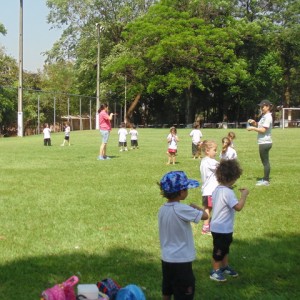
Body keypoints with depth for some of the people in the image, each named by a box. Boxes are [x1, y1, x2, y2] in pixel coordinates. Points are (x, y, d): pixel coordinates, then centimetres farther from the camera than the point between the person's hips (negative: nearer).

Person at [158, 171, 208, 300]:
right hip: (181, 261, -7)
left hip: (166, 259, 7)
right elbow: (205, 215, -15)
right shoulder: (182, 209, -22)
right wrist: (195, 206, 0)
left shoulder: (162, 209, 1)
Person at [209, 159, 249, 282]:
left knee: (225, 248, 26)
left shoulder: (217, 189, 2)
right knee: (219, 250, 8)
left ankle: (225, 267, 42)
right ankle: (215, 271, 23)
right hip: (222, 228, -9)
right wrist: (244, 195, -23)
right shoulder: (228, 192, -27)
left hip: (217, 226, 9)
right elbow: (238, 207, -35)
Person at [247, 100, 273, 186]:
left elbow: (263, 130, -21)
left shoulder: (268, 117, -15)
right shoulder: (264, 116, 15)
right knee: (265, 162, 15)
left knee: (265, 162, -5)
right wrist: (254, 122, 7)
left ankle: (266, 180, 0)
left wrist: (253, 128, -14)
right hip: (263, 142, 10)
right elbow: (260, 126, 24)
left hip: (265, 142, -10)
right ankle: (265, 179, 22)